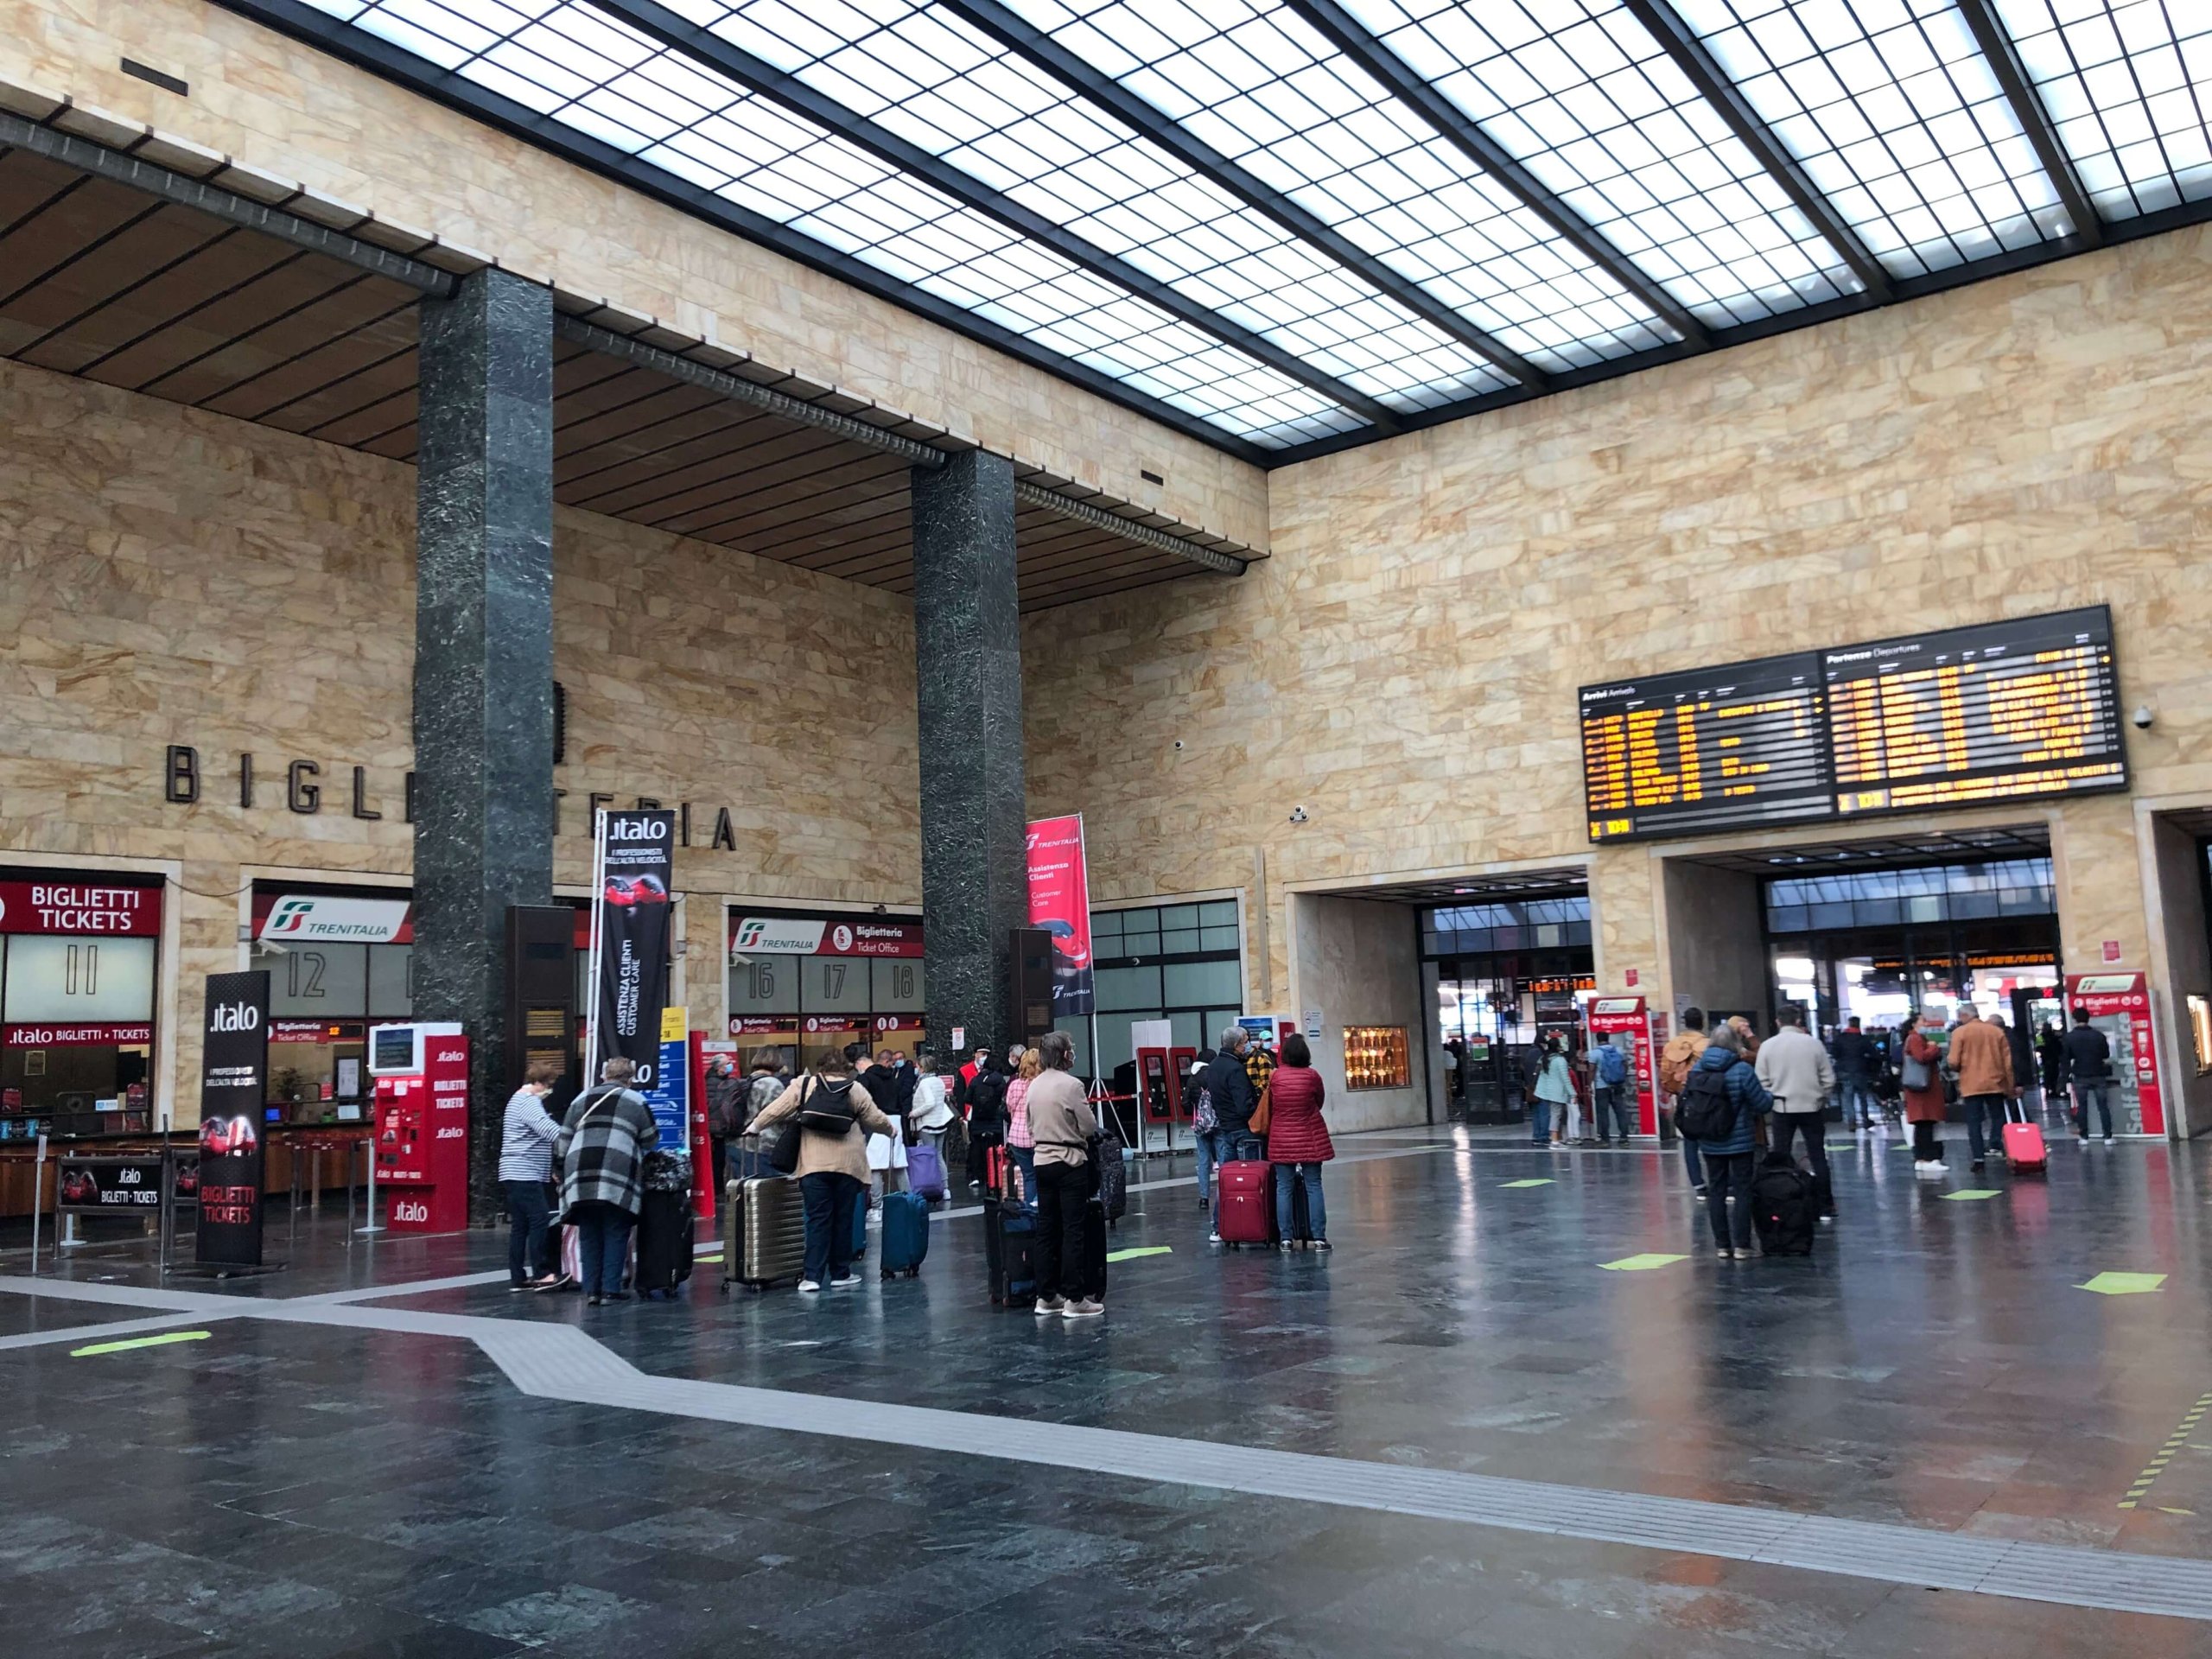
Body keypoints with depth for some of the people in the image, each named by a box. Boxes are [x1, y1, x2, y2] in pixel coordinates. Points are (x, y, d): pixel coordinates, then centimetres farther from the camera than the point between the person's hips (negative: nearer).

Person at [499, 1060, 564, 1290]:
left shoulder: (520, 1099, 23)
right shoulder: (529, 1102, -12)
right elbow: (548, 1129, -26)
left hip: (518, 1175, 11)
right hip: (524, 1175, -11)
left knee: (520, 1226, 8)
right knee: (540, 1221, -12)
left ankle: (518, 1278, 9)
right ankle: (541, 1274, -13)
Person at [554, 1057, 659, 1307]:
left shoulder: (581, 1099, 20)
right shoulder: (635, 1101, 9)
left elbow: (562, 1142, 18)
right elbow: (652, 1140, 12)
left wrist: (564, 1167, 30)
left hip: (580, 1177, 4)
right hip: (618, 1177, -4)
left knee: (589, 1234, 11)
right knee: (615, 1233, 5)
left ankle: (591, 1290, 12)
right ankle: (611, 1289, 4)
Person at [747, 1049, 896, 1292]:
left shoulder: (803, 1085, 4)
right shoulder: (856, 1089, 5)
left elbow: (776, 1110, 3)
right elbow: (875, 1120, 11)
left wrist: (755, 1126, 19)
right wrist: (891, 1130, 31)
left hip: (813, 1164, 0)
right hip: (847, 1164, 0)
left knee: (817, 1220, 3)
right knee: (843, 1219, 9)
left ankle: (812, 1276, -2)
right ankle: (840, 1274, 16)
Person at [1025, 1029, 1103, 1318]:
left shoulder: (1033, 1086, 5)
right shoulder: (1071, 1085, -15)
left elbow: (1031, 1126, 13)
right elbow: (1089, 1127, -11)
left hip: (1042, 1161, 7)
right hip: (1070, 1162, -7)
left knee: (1046, 1230, 10)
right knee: (1074, 1231, -1)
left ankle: (1046, 1297, 16)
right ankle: (1074, 1299, 0)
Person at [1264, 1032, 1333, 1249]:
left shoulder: (1276, 1076, -5)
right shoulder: (1311, 1076, -7)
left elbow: (1270, 1105, 5)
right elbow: (1320, 1100, 8)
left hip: (1281, 1139, 1)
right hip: (1310, 1139, -1)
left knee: (1283, 1187, 5)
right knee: (1313, 1186, 4)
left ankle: (1286, 1238, 3)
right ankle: (1319, 1237, 2)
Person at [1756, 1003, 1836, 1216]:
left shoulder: (1768, 1046, -5)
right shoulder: (1813, 1043, -4)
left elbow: (1761, 1080, -6)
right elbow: (1828, 1078, -2)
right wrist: (1822, 1098, 15)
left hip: (1782, 1108, 0)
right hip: (1811, 1107, 0)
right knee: (1818, 1157, 8)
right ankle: (1826, 1208, 10)